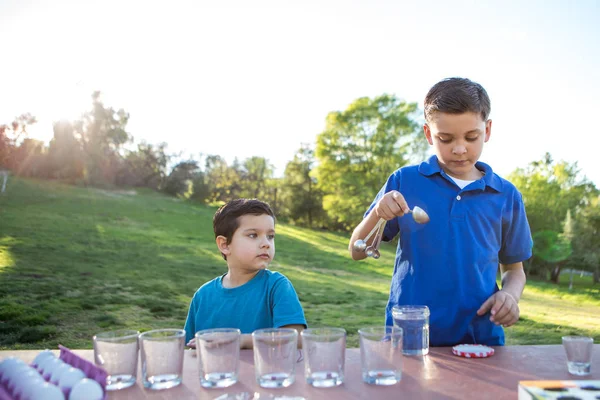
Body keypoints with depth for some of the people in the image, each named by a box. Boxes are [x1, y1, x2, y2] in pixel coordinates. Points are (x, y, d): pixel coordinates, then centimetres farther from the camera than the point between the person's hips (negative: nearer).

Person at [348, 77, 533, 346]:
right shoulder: (404, 182, -1)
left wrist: (510, 294, -6)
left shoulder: (506, 196, 5)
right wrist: (377, 215, -15)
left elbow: (514, 269, 15)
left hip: (481, 336, 2)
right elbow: (357, 252, 3)